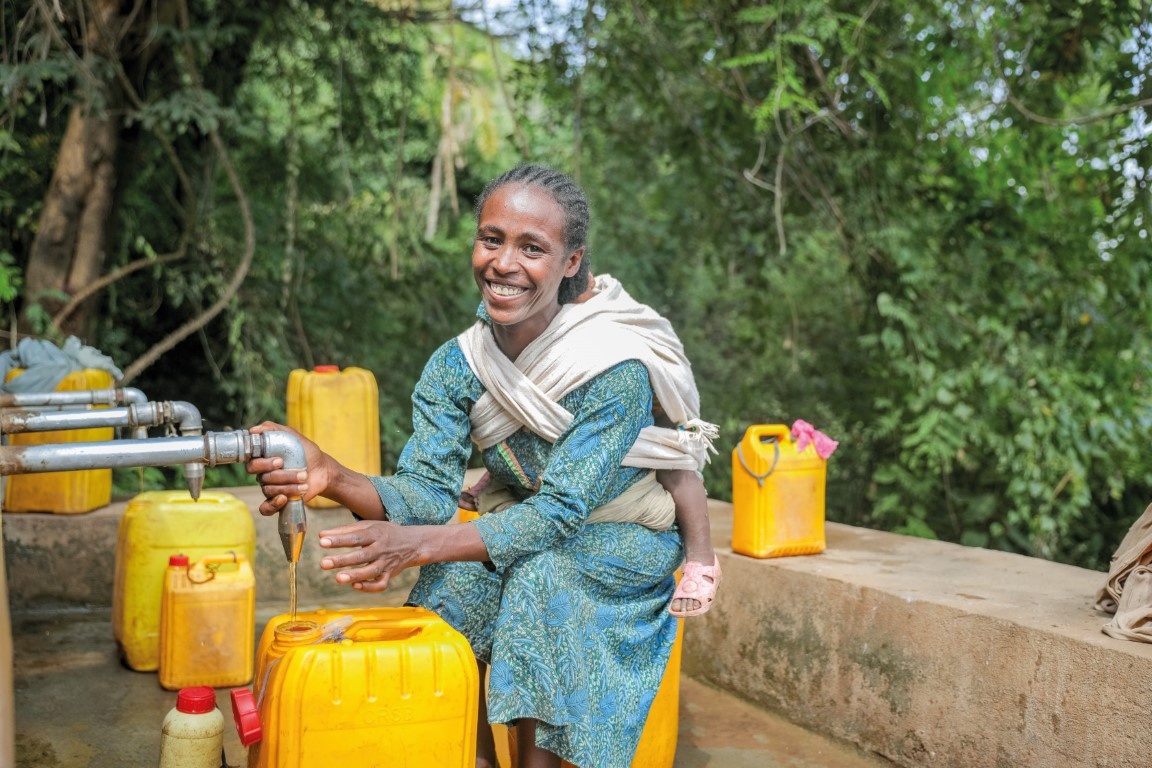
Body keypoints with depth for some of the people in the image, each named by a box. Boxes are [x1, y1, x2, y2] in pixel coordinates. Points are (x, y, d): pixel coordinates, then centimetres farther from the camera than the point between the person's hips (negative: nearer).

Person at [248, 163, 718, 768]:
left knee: (542, 575, -32)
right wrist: (333, 479, -43)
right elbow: (426, 491, -20)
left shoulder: (617, 370, -28)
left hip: (627, 540, -4)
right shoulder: (456, 366, -13)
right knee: (452, 577, -23)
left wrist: (420, 544, -46)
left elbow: (557, 513, -32)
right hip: (531, 525, 4)